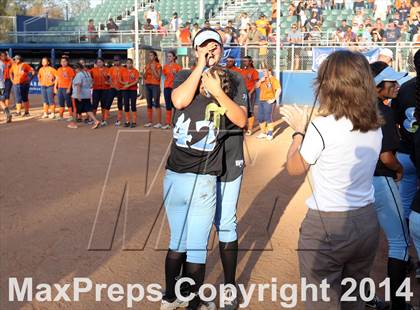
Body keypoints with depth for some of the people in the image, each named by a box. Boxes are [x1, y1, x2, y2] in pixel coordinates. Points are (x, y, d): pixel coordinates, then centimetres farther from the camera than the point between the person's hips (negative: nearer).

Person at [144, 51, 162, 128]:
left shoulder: (158, 65, -2)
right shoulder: (147, 65, 14)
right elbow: (145, 77, 10)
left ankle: (159, 122, -9)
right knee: (149, 104, 8)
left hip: (155, 86, -6)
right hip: (147, 86, 6)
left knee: (156, 104, -9)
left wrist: (153, 69, -15)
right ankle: (149, 122, 13)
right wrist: (147, 69, -4)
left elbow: (158, 77, -10)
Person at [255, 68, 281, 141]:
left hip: (269, 101, -8)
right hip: (261, 101, 8)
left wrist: (274, 99, -19)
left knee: (268, 117, -10)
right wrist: (260, 81, -3)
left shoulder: (273, 80, -7)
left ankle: (270, 134, -3)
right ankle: (263, 133, 23)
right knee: (260, 118, 10)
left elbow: (279, 90, -16)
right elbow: (256, 86, 14)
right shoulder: (263, 79, 17)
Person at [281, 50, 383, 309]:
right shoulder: (375, 126, 0)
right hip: (367, 222, 6)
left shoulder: (321, 126, -18)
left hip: (327, 226, -6)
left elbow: (294, 169, -4)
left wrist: (300, 130, 8)